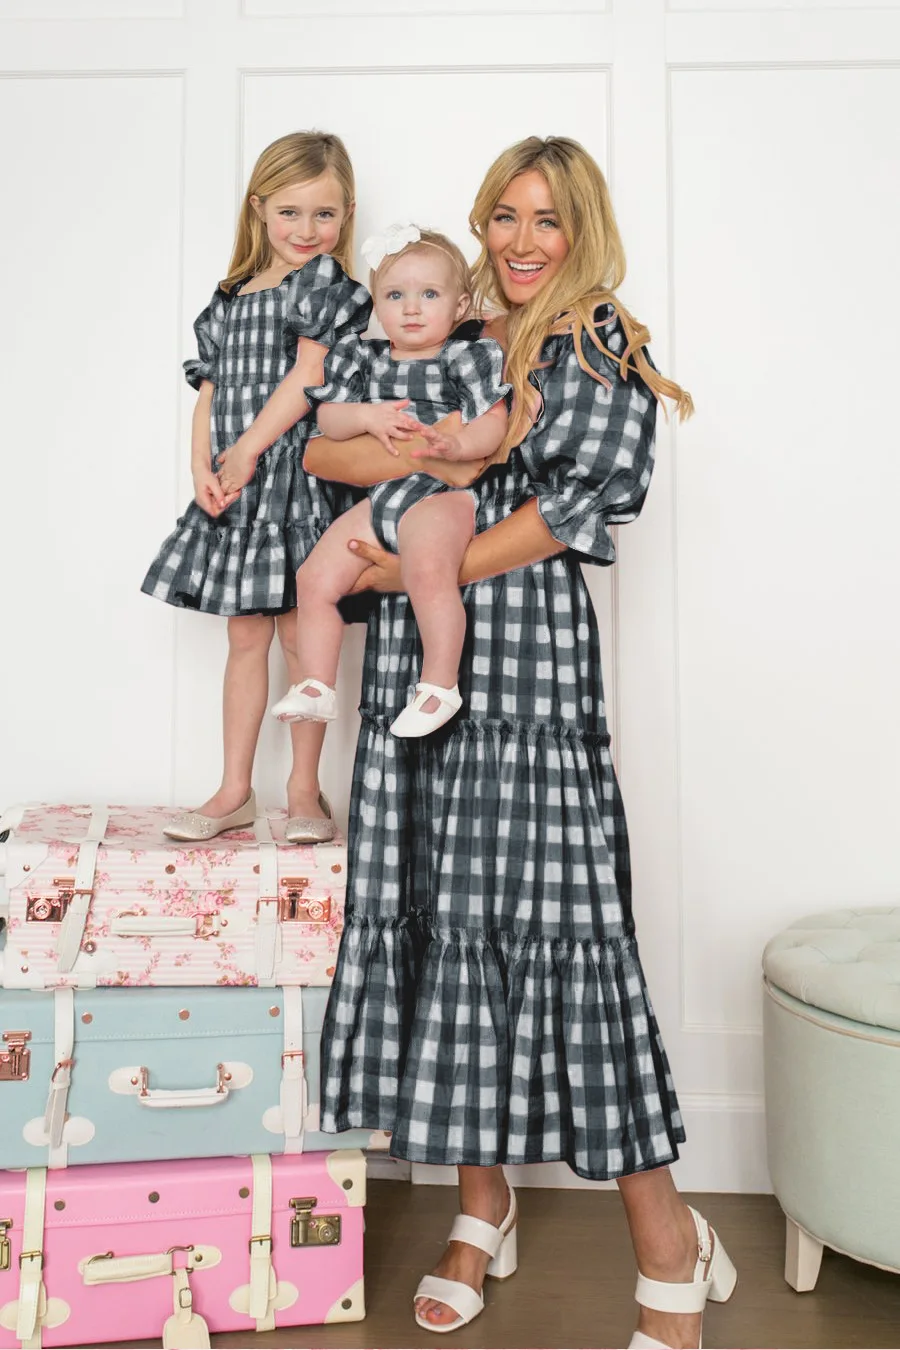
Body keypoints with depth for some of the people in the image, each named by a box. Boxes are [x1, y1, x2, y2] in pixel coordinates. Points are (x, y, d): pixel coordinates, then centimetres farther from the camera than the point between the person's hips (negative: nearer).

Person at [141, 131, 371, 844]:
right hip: (236, 485, 6)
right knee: (245, 636, 10)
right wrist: (203, 470, -4)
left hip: (298, 474, -6)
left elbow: (308, 376, -11)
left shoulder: (326, 282, 0)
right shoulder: (230, 299, 17)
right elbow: (210, 391, 11)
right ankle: (235, 791, 19)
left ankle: (304, 790, 12)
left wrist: (247, 450, -12)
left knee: (299, 632, -1)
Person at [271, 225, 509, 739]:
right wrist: (367, 415, -12)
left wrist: (456, 443, -28)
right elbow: (328, 417, 9)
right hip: (376, 495, 6)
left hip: (440, 490, -6)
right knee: (315, 578, -2)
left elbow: (494, 423, -7)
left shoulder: (465, 358, 2)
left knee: (428, 569, -34)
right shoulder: (364, 358, 15)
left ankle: (440, 686, -22)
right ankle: (317, 688, 8)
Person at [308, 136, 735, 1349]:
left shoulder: (598, 340, 6)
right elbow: (321, 449, 13)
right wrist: (389, 450, -9)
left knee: (553, 918, -8)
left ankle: (669, 1248, 7)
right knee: (439, 917, 5)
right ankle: (483, 1205, 23)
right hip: (419, 663, 5)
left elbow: (583, 498, -7)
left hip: (527, 660, -5)